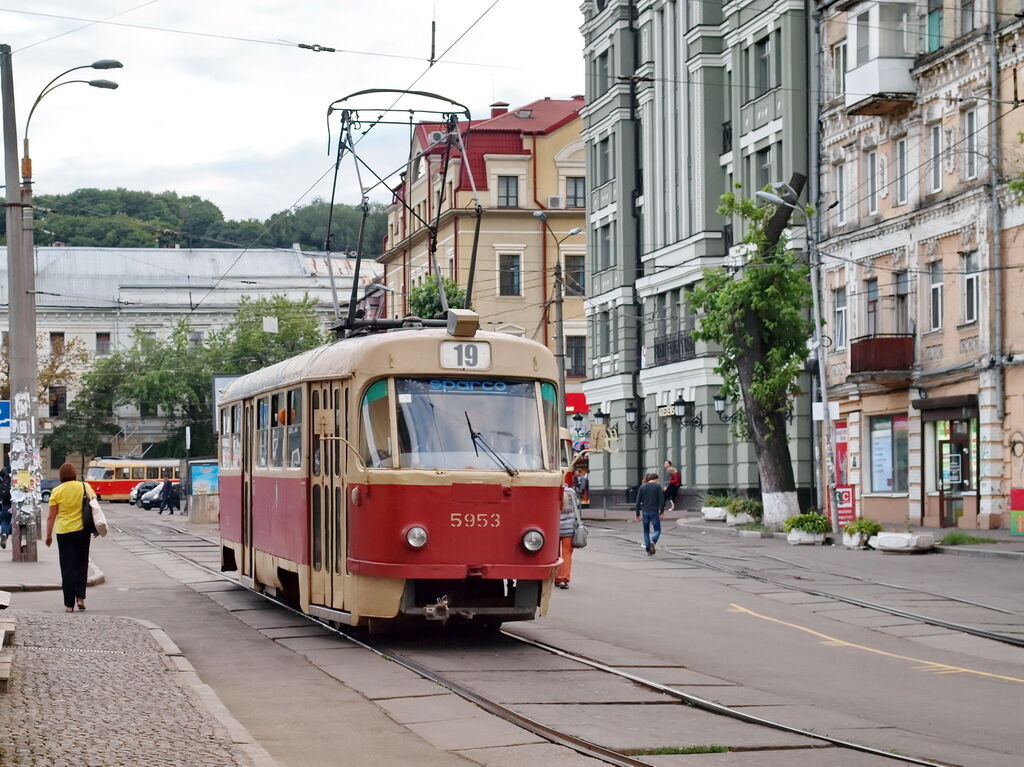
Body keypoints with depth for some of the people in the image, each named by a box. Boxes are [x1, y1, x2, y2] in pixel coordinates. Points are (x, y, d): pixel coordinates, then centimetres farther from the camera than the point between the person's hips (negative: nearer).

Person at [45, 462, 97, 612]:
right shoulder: (84, 487, -2)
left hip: (64, 532, -1)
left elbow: (51, 517, -4)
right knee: (81, 564, 15)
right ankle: (80, 597, 4)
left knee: (67, 567, 4)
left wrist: (48, 535, 5)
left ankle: (69, 604, 5)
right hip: (82, 530, 1)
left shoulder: (56, 491, -5)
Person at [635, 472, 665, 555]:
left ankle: (648, 550, 7)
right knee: (657, 530, 8)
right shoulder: (657, 486, -2)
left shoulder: (642, 487, 5)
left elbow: (638, 501, 3)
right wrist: (662, 512, -4)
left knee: (646, 531, 14)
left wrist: (637, 514, 7)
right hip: (654, 512, -3)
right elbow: (661, 500, -9)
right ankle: (652, 542, -21)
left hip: (645, 512, 3)